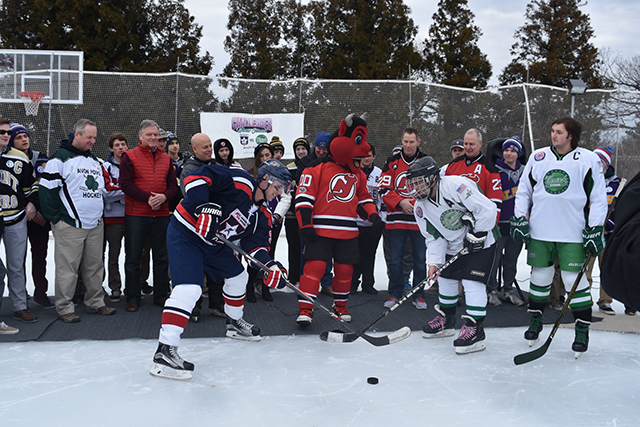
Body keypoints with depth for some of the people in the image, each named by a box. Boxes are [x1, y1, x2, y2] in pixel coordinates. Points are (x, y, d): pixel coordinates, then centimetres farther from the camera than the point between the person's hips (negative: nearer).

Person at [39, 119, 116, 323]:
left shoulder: (95, 160, 18)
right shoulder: (60, 158, -7)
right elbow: (47, 189, -10)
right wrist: (55, 218, -11)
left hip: (96, 225, 7)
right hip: (70, 225, -7)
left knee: (95, 266, 11)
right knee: (67, 268, -3)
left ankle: (95, 303, 22)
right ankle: (65, 308, 6)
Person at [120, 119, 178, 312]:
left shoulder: (166, 159, 11)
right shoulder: (129, 156, -2)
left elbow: (173, 184, 9)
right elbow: (126, 184, -10)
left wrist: (164, 196, -12)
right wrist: (148, 198, -18)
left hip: (161, 215, 4)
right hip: (136, 215, -4)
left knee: (161, 257, 10)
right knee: (133, 258, 3)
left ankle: (161, 295, 21)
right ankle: (133, 297, 14)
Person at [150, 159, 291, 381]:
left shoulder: (263, 214, 6)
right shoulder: (239, 181, -20)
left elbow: (256, 242, 2)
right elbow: (198, 177, -26)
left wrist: (270, 265, -15)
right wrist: (203, 206, -34)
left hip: (214, 243, 10)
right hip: (186, 232, -10)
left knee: (238, 275, 23)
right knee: (189, 288, -24)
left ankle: (235, 322, 47)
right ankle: (164, 352, -26)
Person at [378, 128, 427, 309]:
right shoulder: (392, 163, 5)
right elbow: (384, 189, 0)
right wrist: (400, 202, -14)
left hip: (420, 219, 0)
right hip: (396, 219, 0)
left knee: (420, 259, 5)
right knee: (395, 259, 4)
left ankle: (419, 296, 17)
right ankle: (395, 294, 18)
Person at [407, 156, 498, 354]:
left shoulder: (455, 185, -28)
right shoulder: (421, 207, -4)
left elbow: (487, 209, -28)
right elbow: (434, 237, -1)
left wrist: (477, 234, -21)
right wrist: (435, 261, -14)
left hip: (481, 240, -8)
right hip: (454, 246, 8)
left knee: (472, 281, -16)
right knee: (445, 278, 12)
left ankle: (475, 330, -12)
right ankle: (446, 320, 31)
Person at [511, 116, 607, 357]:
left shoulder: (588, 160, -2)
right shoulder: (537, 157, 7)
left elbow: (599, 198, -1)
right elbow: (524, 190, 14)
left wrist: (596, 229, -7)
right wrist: (519, 219, 6)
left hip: (573, 234, -3)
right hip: (540, 231, 3)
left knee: (574, 280, -3)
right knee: (540, 277, 11)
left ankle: (582, 330, 11)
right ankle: (535, 321, 29)